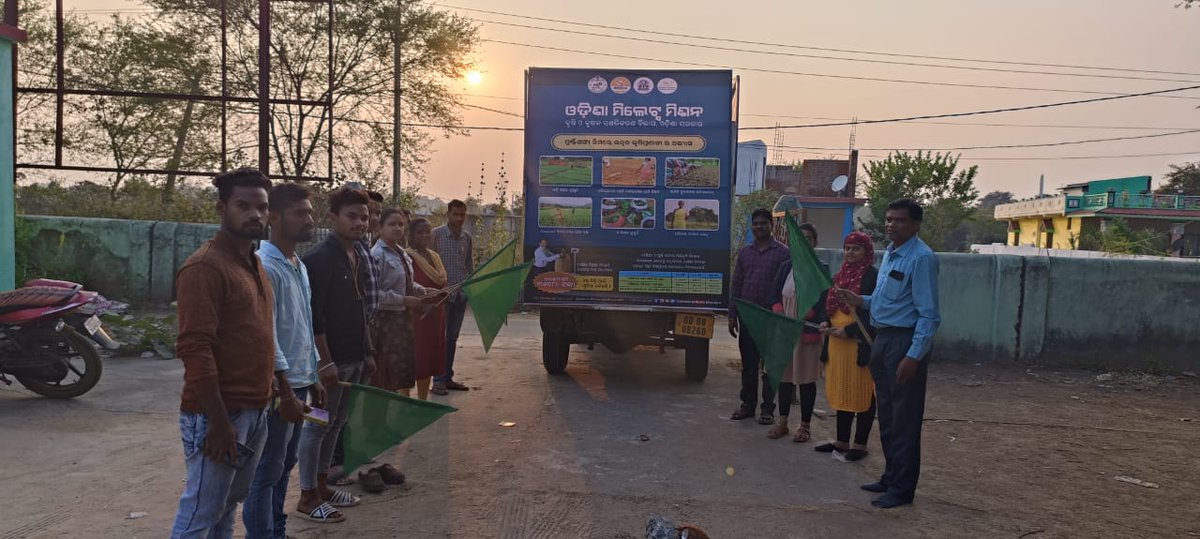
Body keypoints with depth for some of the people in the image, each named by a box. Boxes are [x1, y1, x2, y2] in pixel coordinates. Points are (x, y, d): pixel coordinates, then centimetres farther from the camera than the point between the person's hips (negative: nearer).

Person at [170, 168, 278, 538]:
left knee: (227, 507, 18)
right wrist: (218, 421, -23)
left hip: (255, 412, 9)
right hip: (218, 415, -9)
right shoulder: (205, 266, -15)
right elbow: (195, 349, -21)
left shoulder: (255, 265, 13)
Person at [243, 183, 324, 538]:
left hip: (299, 382, 9)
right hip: (278, 387, -9)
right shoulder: (264, 266, -16)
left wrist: (312, 380, 17)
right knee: (266, 472, 2)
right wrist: (285, 391, -19)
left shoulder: (299, 266, 11)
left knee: (284, 466, 17)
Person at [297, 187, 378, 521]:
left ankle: (322, 485, 28)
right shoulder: (319, 258, -14)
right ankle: (308, 498, 11)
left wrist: (367, 353, 16)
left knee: (336, 423, 16)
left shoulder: (360, 259, 11)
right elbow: (314, 316, -19)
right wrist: (325, 361, -21)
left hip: (353, 357, 8)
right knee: (318, 424, 1)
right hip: (330, 358, -8)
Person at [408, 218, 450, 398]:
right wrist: (423, 305, -23)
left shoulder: (434, 256, 13)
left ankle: (423, 401, 24)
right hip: (415, 317, -7)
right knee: (414, 359, -3)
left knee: (430, 358, 13)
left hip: (436, 317, 7)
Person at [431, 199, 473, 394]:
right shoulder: (436, 234, -5)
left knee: (452, 336, 11)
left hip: (461, 293, 5)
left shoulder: (467, 238, 10)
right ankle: (438, 380, 3)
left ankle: (448, 377, 18)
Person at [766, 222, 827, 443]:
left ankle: (805, 425, 14)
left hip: (808, 331, -3)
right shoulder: (786, 267, 9)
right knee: (785, 375, 9)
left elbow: (819, 302, -9)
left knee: (806, 379, 3)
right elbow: (776, 297, 7)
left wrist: (799, 321, -22)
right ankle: (782, 422, 19)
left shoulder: (821, 269, -1)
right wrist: (781, 317, -12)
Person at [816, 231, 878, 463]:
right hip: (837, 342, 7)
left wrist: (848, 330, -17)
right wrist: (826, 322, 1)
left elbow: (874, 313, -13)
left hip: (861, 343, -7)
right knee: (841, 392, 13)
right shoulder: (839, 275, 14)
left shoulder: (874, 277, -9)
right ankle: (842, 441, 23)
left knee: (862, 394, 2)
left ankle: (860, 444, 11)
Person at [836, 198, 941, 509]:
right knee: (886, 415, 17)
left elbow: (928, 314, -19)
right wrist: (861, 301, 7)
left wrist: (914, 356, -23)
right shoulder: (889, 254, 13)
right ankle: (891, 477, 30)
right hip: (883, 339, 9)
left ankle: (902, 488, 11)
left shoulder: (921, 258, -16)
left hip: (906, 342, -9)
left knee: (904, 419, 0)